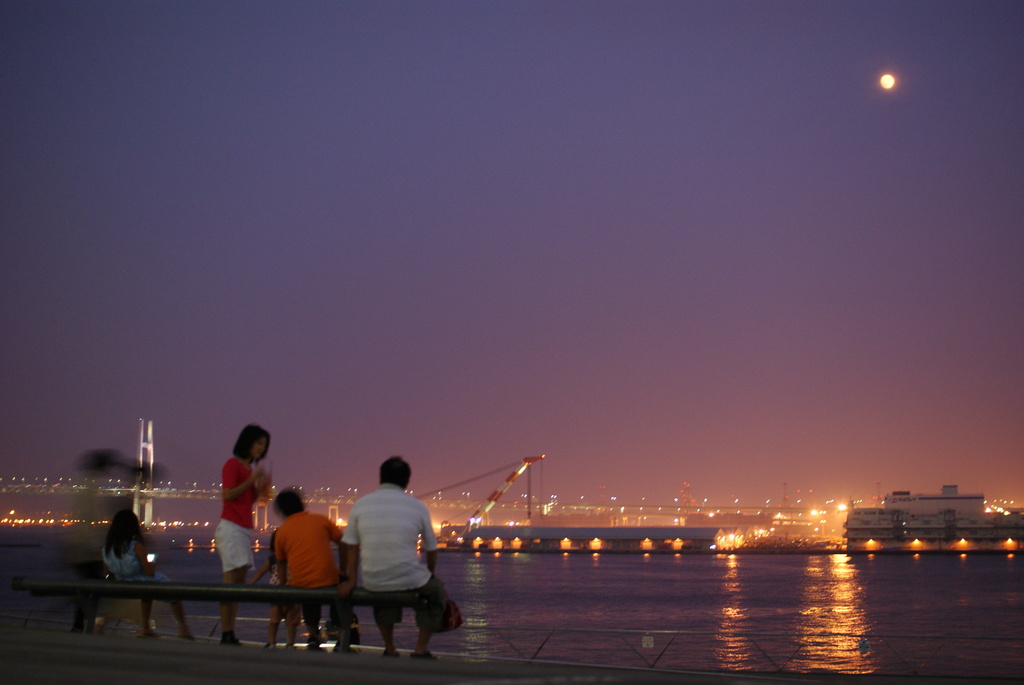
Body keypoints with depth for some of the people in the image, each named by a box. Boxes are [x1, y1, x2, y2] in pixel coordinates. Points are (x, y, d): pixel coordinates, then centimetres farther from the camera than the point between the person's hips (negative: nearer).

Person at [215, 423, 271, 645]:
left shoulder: (251, 468, 19)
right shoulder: (232, 464, -4)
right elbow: (227, 495, -13)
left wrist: (261, 487, 5)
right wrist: (252, 480, -13)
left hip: (245, 528, 8)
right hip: (231, 526, -8)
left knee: (240, 582, 2)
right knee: (231, 579, -14)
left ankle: (230, 634, 0)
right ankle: (226, 634, -15)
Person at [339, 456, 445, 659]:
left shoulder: (361, 504, 3)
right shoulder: (417, 507, -1)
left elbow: (352, 546, 8)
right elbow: (431, 549, 8)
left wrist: (351, 581, 18)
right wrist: (430, 576, 26)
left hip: (372, 581, 3)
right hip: (408, 579, -3)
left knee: (381, 591, 38)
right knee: (437, 591, 27)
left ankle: (389, 649, 34)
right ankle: (420, 649, 18)